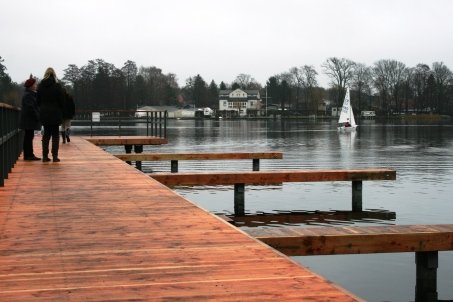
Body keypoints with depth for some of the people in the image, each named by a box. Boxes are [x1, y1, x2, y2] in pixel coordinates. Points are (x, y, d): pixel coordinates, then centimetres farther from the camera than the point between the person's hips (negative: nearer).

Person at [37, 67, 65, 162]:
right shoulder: (57, 86, -9)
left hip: (44, 113, 3)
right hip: (55, 113, -3)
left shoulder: (40, 86, 1)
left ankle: (45, 156, 9)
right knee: (55, 134, 2)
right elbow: (62, 101, -7)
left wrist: (42, 109, 15)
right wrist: (61, 113, 4)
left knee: (46, 134, 11)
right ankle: (55, 156, -2)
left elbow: (38, 101, 5)